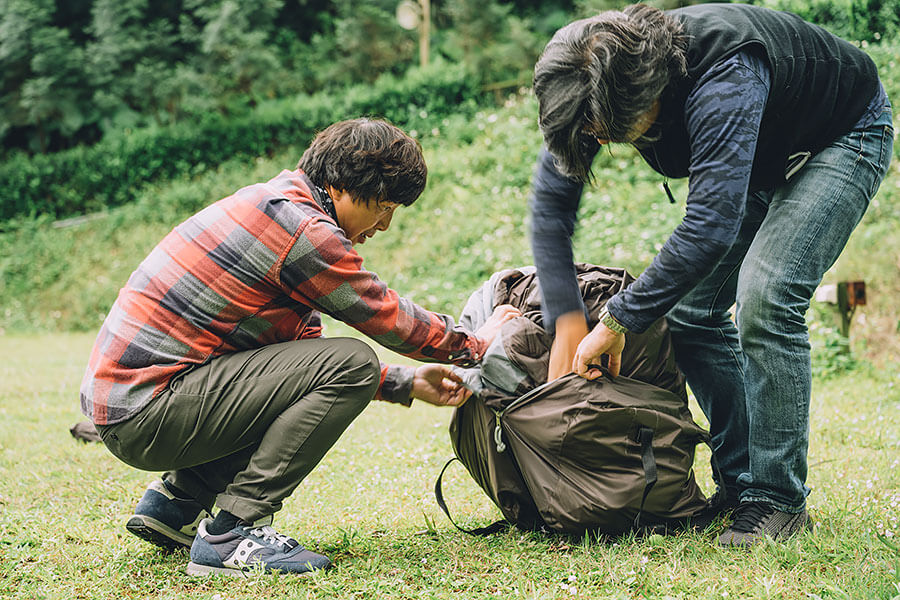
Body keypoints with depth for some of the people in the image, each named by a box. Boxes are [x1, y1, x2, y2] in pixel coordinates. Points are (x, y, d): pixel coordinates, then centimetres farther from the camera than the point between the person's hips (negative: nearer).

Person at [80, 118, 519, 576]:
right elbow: (387, 319, -5)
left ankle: (177, 499, 16)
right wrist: (474, 344, 12)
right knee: (351, 363, -14)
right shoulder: (302, 229, -15)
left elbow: (304, 345, 20)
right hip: (147, 414, -10)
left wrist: (406, 384, 15)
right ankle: (232, 532, -12)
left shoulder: (272, 205, 16)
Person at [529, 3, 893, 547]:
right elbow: (550, 200, -16)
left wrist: (619, 320, -42)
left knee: (765, 298, -24)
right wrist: (567, 320, -25)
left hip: (846, 137, -7)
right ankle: (742, 483, 8)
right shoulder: (600, 86, -22)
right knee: (690, 309, -3)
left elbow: (711, 226, -48)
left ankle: (780, 499, -13)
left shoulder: (725, 77, -43)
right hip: (760, 159, 7)